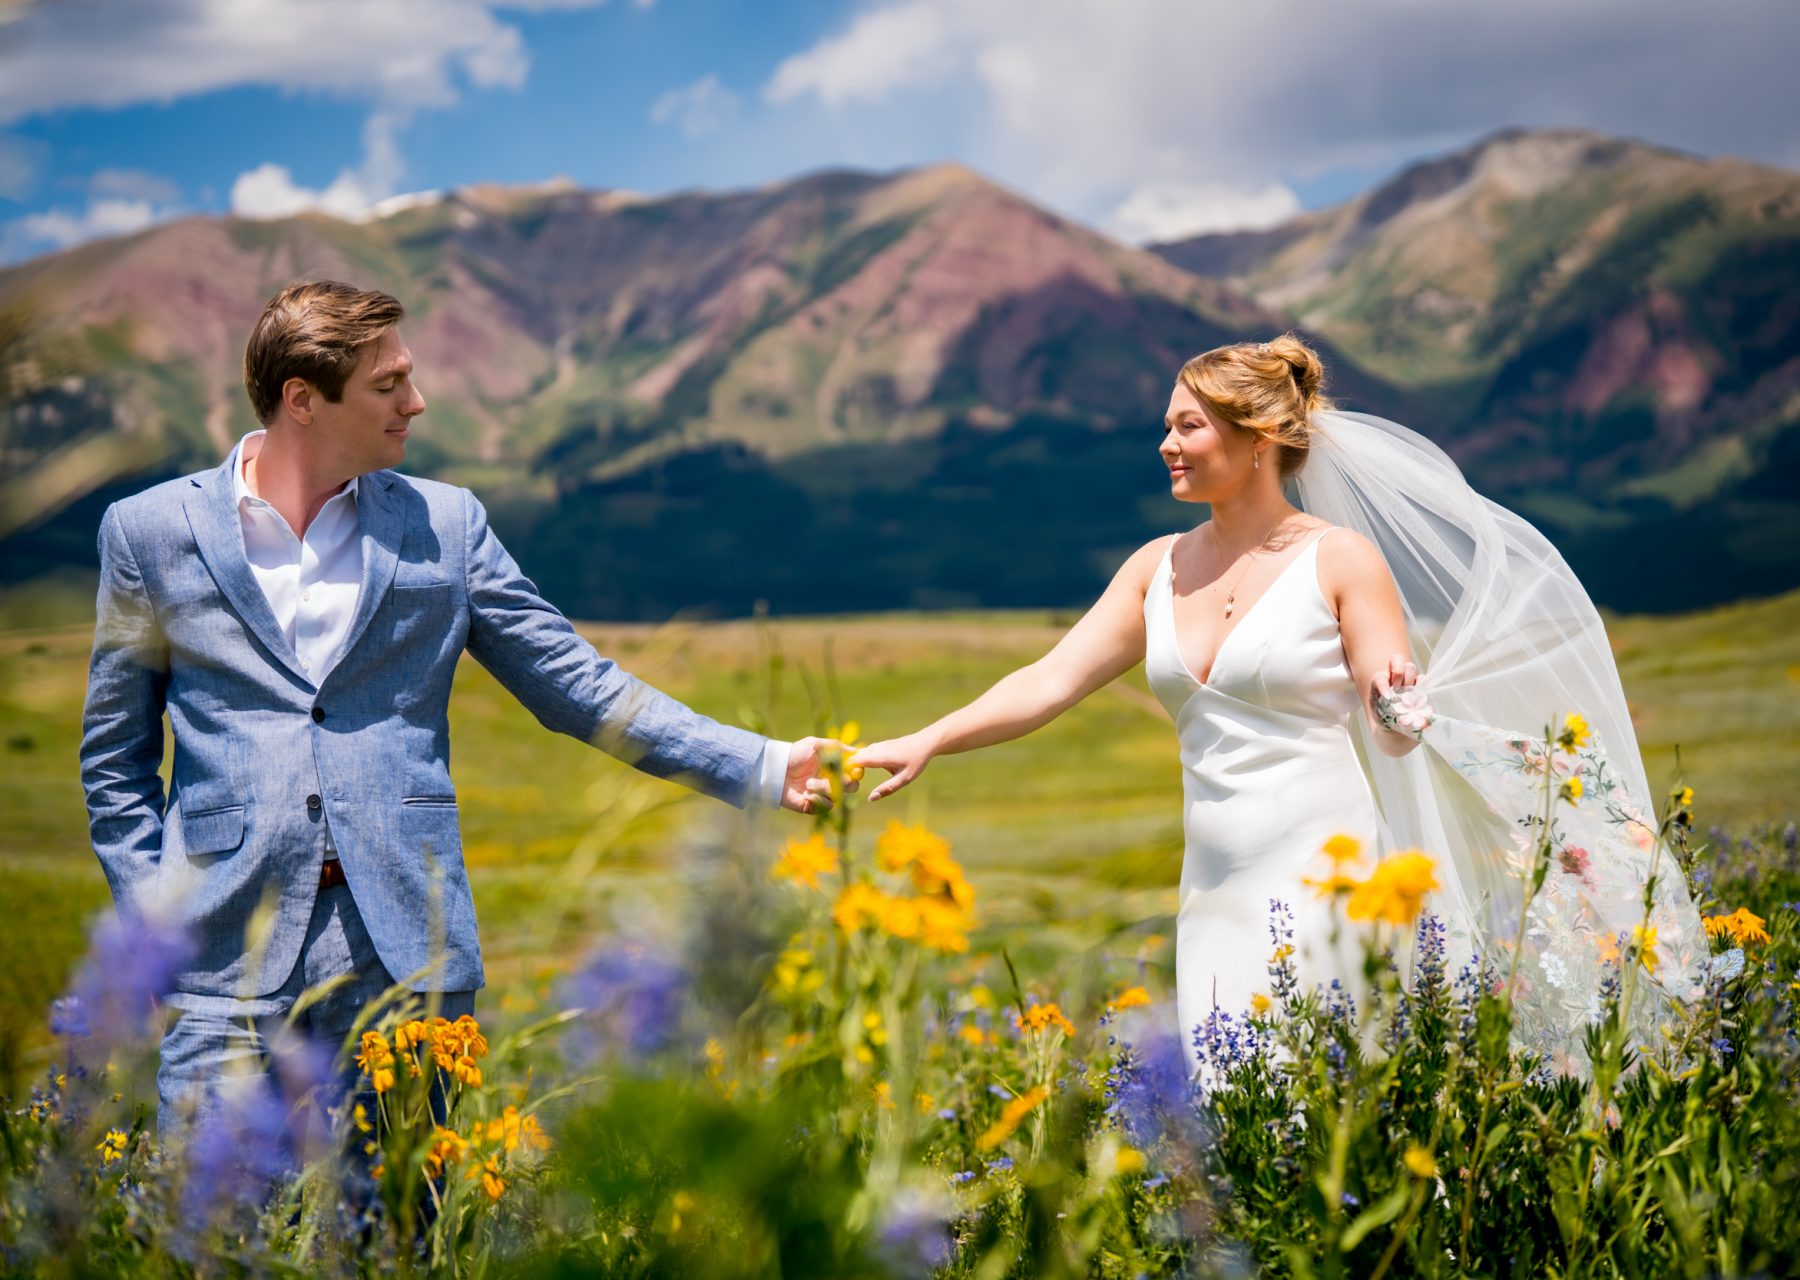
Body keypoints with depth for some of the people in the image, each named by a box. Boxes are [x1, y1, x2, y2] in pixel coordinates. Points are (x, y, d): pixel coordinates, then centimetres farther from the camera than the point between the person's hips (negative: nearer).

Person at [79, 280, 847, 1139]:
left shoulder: (443, 525, 9)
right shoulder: (151, 530, 6)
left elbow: (578, 689, 10)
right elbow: (114, 755, 12)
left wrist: (769, 768, 3)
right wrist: (155, 918, 1)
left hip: (402, 948, 1)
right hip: (228, 957, -1)